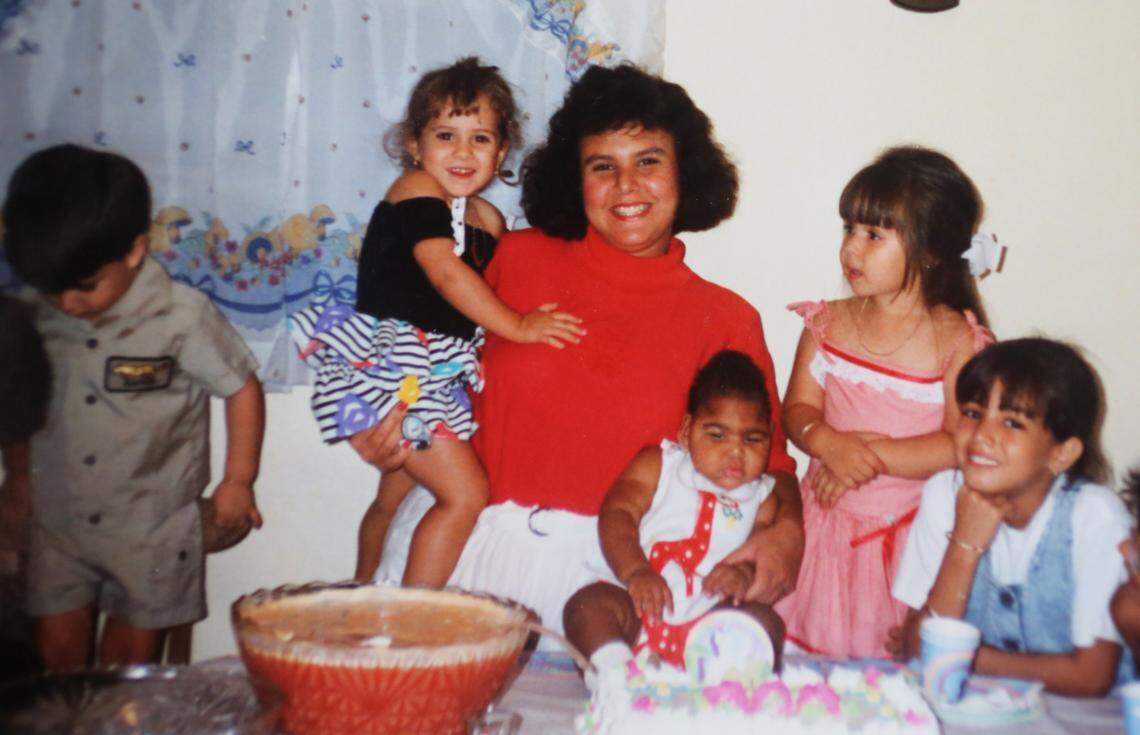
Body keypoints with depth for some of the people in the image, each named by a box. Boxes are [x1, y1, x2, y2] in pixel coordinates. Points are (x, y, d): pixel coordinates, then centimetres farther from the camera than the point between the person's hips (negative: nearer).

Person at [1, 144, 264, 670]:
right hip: (57, 522, 3)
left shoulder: (181, 317, -16)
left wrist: (238, 479, -5)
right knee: (57, 653, 6)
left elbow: (242, 388, -6)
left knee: (128, 665, 9)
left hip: (151, 526, -3)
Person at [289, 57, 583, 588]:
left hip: (435, 374, 8)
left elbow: (484, 292, 19)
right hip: (393, 364, -8)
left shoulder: (488, 219, 12)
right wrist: (516, 326, -22)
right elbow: (445, 271, -23)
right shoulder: (416, 192, -11)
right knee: (465, 494, -11)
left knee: (396, 498, 20)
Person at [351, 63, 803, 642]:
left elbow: (766, 457, 9)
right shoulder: (519, 258, 9)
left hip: (605, 556, 0)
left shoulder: (725, 320, 8)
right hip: (466, 528, 1)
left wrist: (787, 529, -11)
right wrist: (389, 432, 0)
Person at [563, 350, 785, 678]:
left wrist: (746, 574, -22)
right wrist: (636, 571, -24)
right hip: (640, 605, -1)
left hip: (707, 624, 1)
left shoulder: (761, 498, 13)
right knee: (588, 603, -26)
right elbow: (616, 513, -6)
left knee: (765, 621, -23)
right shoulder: (658, 465, 7)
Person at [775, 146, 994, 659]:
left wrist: (872, 458, -18)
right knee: (806, 649, 5)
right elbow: (798, 409, 1)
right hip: (827, 521, 3)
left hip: (913, 530, -3)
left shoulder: (958, 340, -8)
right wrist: (831, 443, -19)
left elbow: (961, 444, -14)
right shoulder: (828, 324, 5)